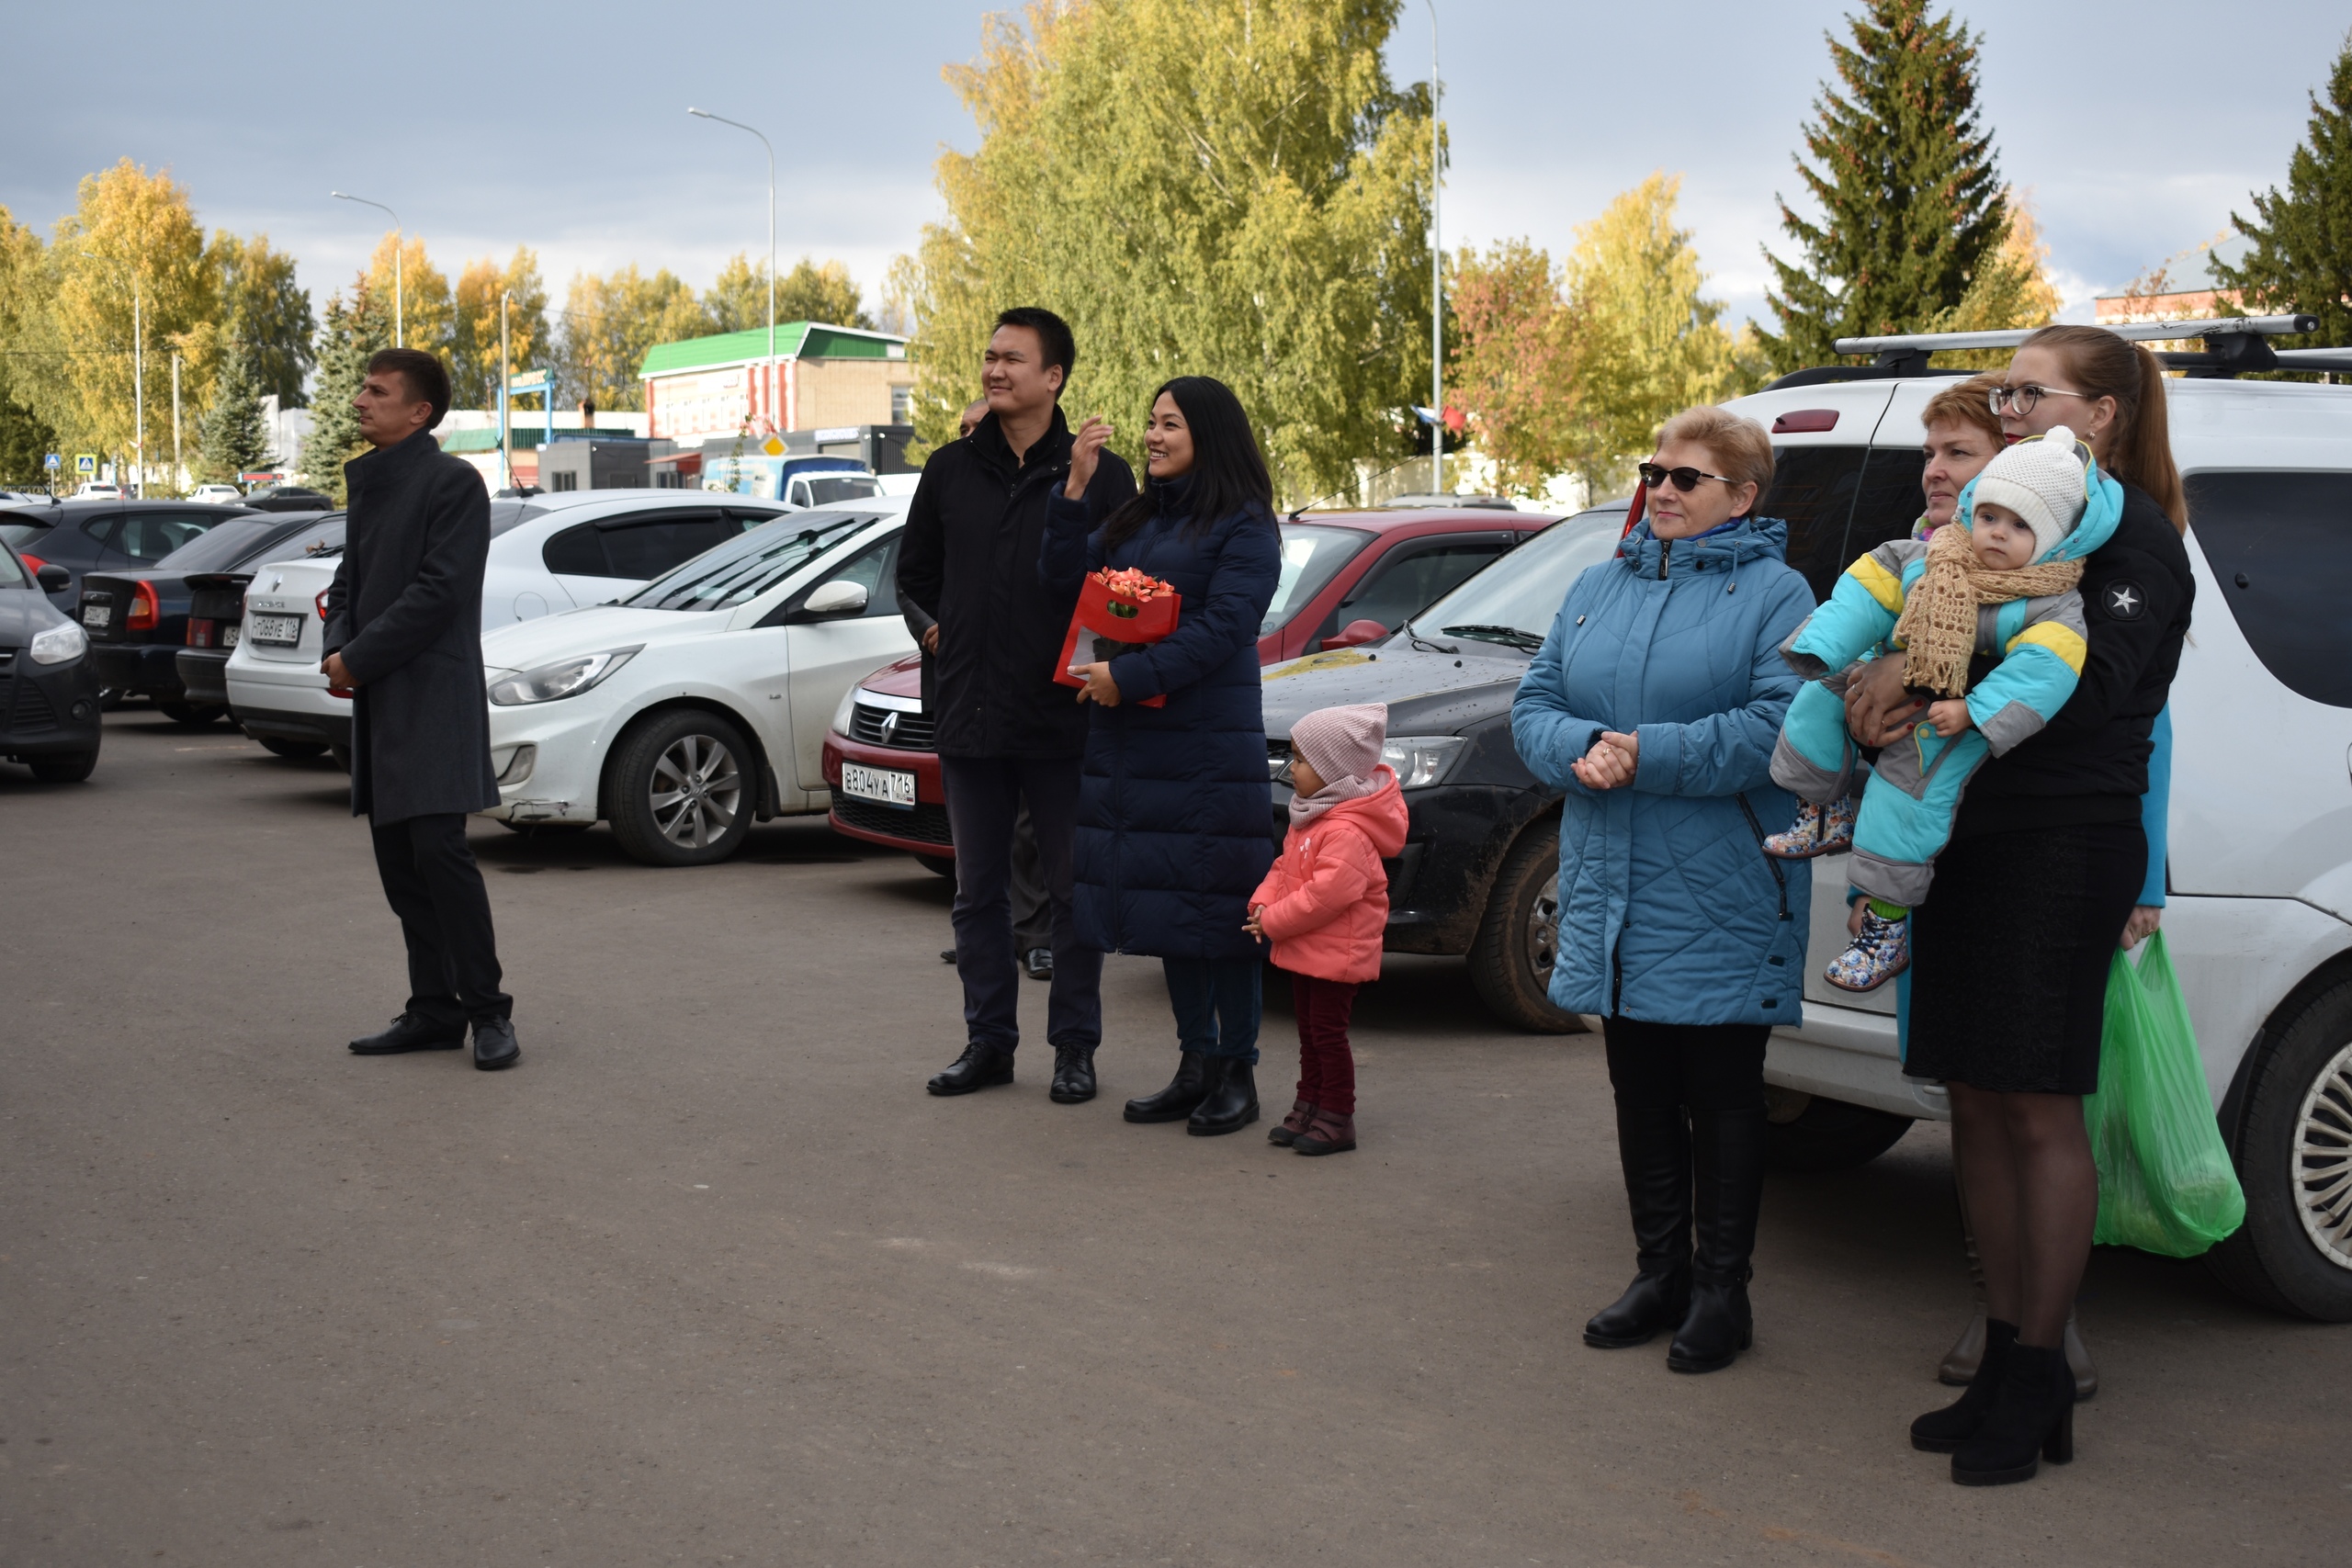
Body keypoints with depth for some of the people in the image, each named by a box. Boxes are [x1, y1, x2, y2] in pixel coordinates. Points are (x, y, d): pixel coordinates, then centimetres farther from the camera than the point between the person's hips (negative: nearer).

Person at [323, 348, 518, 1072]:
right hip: (379, 699, 8)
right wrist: (337, 648, 1)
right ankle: (434, 1010, 15)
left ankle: (487, 1010, -5)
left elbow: (438, 591, -15)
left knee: (439, 850, -12)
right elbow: (350, 577, 20)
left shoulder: (453, 483, -8)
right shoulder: (367, 481, 18)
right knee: (398, 860, 8)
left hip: (434, 695, -8)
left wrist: (360, 658, -14)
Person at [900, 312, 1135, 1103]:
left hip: (1064, 718, -4)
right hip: (970, 714, 4)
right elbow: (916, 570, 18)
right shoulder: (952, 469, 7)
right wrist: (971, 630, 12)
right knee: (978, 891, 10)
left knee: (1075, 890, 4)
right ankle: (988, 1040, 21)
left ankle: (1075, 1046, 14)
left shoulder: (1101, 473, -3)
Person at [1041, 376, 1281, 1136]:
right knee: (1165, 903, 10)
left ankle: (1238, 1073, 4)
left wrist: (1128, 677, -18)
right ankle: (1195, 1065, 18)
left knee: (1217, 905, -4)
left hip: (1209, 744, -7)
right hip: (1131, 739, 7)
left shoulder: (1244, 529, -5)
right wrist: (1075, 487, 0)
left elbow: (1220, 630, -14)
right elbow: (1069, 577, 9)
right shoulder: (1138, 520, 17)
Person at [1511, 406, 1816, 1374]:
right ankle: (1660, 1273, 26)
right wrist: (1579, 749, -12)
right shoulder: (1600, 587, 14)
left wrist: (1648, 755, -21)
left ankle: (1721, 1292, 15)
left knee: (1722, 1094, 4)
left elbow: (1778, 725, -17)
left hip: (1720, 902, -5)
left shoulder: (1774, 593, -4)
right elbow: (1535, 702, 10)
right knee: (1641, 1091, 13)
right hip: (1612, 892, 6)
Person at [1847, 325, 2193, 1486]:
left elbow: (2089, 682, -18)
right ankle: (2006, 1353, 18)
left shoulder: (2136, 535, -4)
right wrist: (1895, 691, -9)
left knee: (2040, 1110, -4)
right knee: (1976, 1100, 8)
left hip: (2066, 847, -7)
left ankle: (2038, 1380, 5)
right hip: (1967, 840, 7)